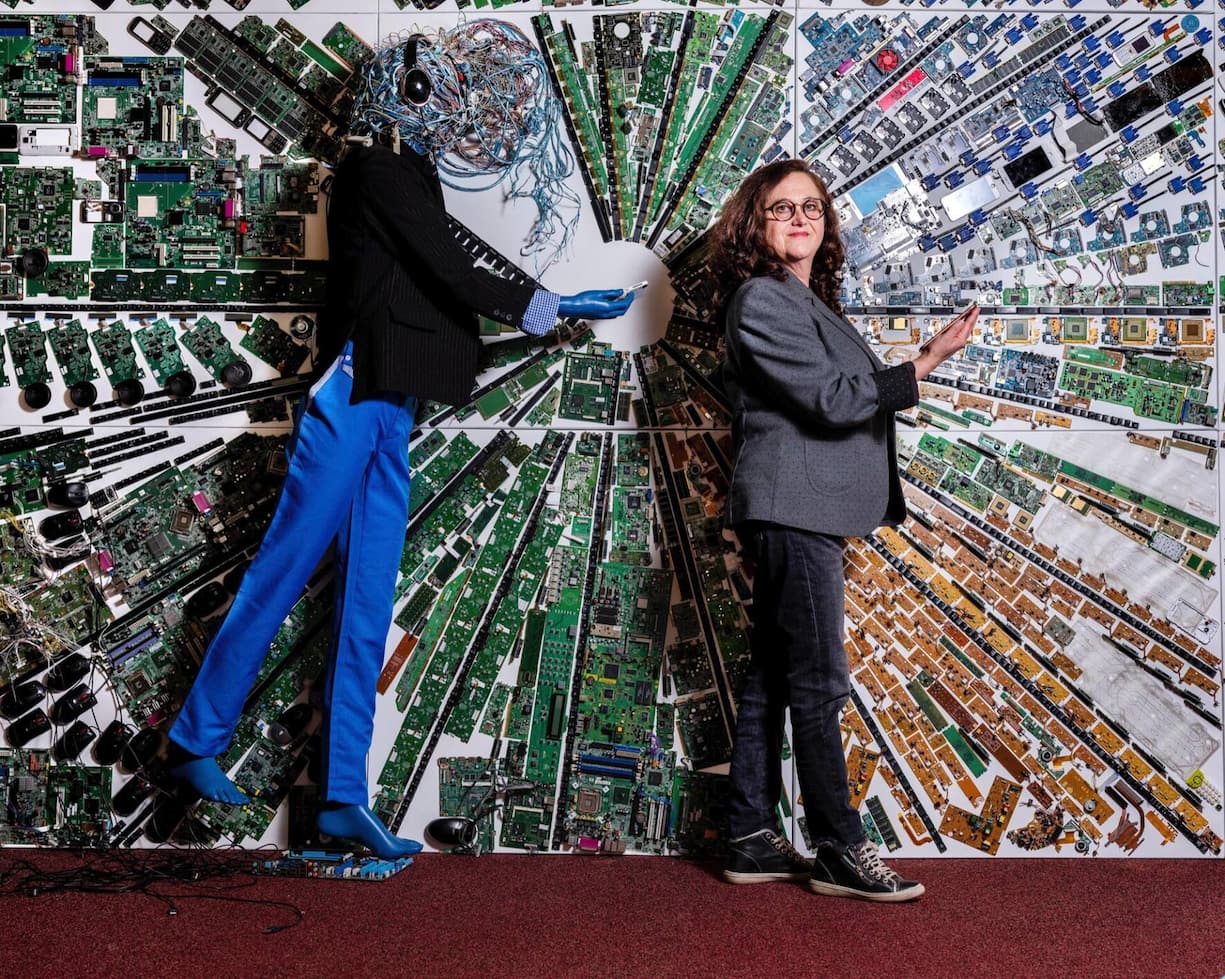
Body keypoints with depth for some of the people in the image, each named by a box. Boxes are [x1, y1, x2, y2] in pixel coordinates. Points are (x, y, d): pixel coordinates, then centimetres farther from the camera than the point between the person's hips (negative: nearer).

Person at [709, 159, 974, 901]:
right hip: (790, 511, -10)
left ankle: (752, 839, 16)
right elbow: (831, 399, -16)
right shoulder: (761, 299, -9)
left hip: (807, 512, 10)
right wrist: (922, 367, -13)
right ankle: (841, 851, 1)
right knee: (819, 683, -6)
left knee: (773, 680, 10)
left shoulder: (808, 302, 21)